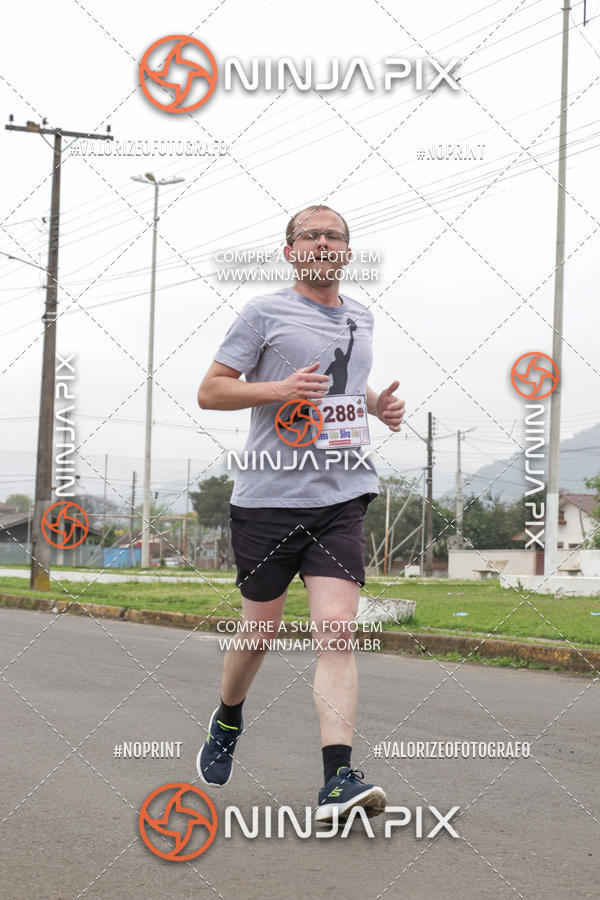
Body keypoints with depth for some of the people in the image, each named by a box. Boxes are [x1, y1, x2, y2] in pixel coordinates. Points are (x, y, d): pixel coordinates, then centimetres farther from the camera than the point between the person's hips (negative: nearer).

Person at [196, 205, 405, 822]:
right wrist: (279, 390, -16)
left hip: (342, 496, 3)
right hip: (268, 496, -3)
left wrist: (379, 405, 13)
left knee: (336, 632, -12)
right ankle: (227, 722, 40)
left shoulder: (361, 318, 17)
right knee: (260, 632, 9)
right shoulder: (265, 312, 1)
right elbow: (209, 391, -1)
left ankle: (337, 783, -19)